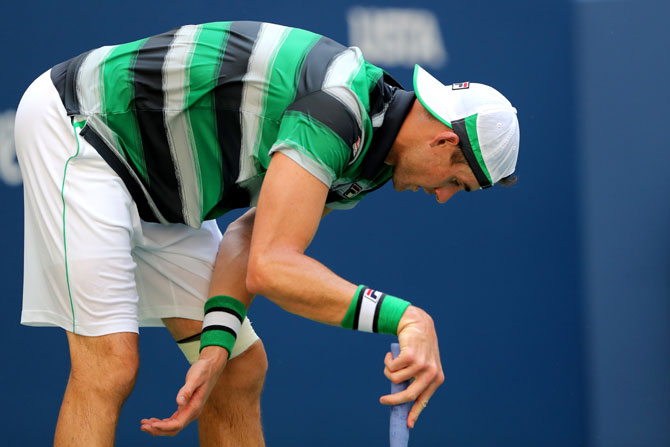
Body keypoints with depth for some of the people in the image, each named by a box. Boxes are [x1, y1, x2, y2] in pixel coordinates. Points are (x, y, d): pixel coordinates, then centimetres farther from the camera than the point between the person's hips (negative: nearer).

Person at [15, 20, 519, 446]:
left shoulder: (370, 151, 2)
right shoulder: (338, 108, -30)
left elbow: (250, 237, -1)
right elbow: (270, 267, -35)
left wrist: (217, 344, -16)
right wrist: (407, 319, -40)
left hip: (155, 195, 10)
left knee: (242, 369, 5)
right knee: (110, 365, -20)